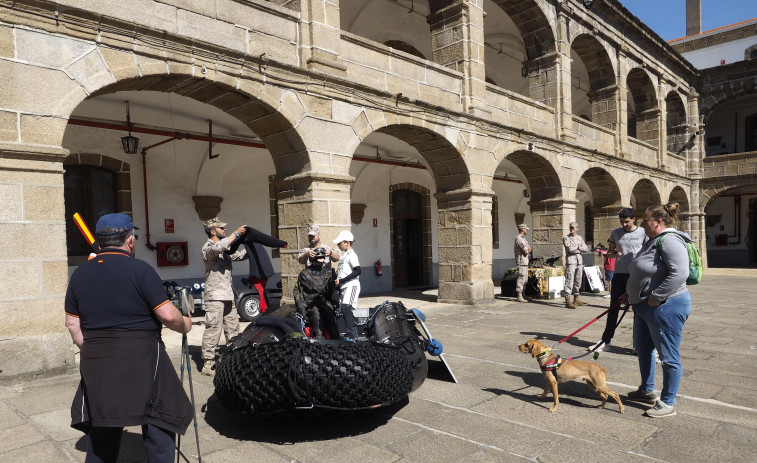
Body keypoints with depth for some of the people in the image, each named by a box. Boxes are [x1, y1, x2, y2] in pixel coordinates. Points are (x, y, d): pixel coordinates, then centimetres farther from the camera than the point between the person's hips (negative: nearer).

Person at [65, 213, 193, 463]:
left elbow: (72, 324, 10)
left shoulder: (79, 274, 5)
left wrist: (91, 351, 20)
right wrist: (184, 325, 4)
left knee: (102, 429, 20)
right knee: (158, 427, 9)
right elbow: (168, 315, -15)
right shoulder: (139, 269, -12)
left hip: (97, 364, 6)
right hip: (141, 362, -5)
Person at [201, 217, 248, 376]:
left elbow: (239, 255, 25)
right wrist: (236, 233, -25)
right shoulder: (208, 247, -7)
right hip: (215, 296, -9)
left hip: (228, 295, 9)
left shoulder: (226, 248, 19)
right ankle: (208, 364, -4)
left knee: (233, 329, 13)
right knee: (213, 329, -9)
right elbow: (218, 248, -29)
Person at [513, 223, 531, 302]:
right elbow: (526, 252, -19)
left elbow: (528, 250, 18)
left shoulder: (523, 239, 19)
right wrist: (529, 249, 1)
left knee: (524, 279, 14)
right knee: (521, 279, -8)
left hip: (525, 262, 11)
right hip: (521, 262, -11)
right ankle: (519, 297, -6)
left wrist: (528, 249, -3)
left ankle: (521, 296, 20)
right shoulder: (519, 239, -16)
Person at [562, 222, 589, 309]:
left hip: (579, 262, 6)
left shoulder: (580, 238, 16)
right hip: (570, 262, -6)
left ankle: (576, 299, 21)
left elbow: (586, 249, 5)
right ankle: (568, 301, -11)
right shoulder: (566, 238, -1)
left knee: (578, 281, 11)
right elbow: (570, 249, -16)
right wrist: (579, 247, -1)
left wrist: (576, 248, -8)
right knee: (569, 281, -10)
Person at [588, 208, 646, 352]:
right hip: (619, 275, 3)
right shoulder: (616, 233, 9)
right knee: (613, 309, 7)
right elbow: (609, 250, 15)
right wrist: (613, 253, -8)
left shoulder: (643, 233, -1)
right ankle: (605, 341, 14)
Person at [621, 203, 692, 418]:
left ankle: (667, 403, 15)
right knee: (643, 348, 22)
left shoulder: (670, 241, -19)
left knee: (669, 356, 2)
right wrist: (631, 293, 17)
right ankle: (647, 390, 38)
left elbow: (679, 273, -31)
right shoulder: (653, 240, 13)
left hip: (666, 307, -11)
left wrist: (656, 297, -24)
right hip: (645, 307, 11)